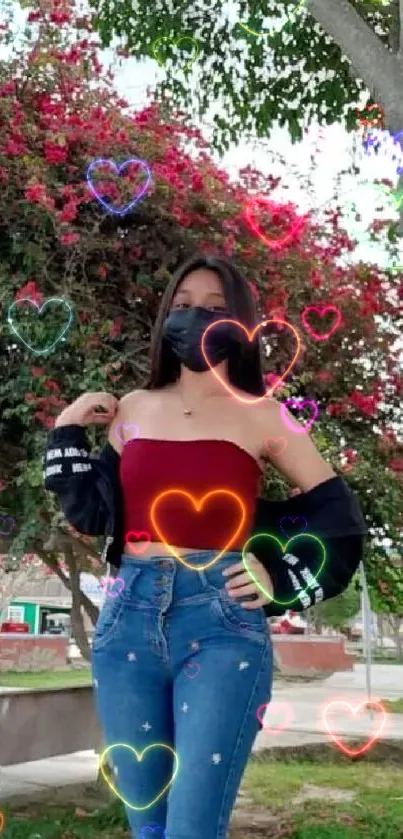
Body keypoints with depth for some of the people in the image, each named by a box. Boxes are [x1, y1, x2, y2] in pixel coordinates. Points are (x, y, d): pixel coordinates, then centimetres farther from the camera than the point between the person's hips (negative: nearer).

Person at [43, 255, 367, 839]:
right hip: (129, 617, 4)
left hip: (223, 622, -3)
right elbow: (91, 513, 15)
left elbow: (339, 513, 7)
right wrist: (67, 433, 11)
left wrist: (284, 582, -1)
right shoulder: (131, 410, 13)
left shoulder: (259, 416, 4)